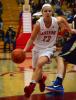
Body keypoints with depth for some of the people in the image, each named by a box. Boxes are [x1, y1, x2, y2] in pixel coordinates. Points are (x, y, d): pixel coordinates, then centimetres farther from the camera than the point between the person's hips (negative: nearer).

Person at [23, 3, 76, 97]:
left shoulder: (57, 21, -17)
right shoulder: (38, 24, -21)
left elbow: (63, 19, 10)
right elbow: (32, 39, -14)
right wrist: (24, 50, -27)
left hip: (48, 48, -1)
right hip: (38, 48, 2)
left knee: (40, 64, -30)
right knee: (36, 69, 15)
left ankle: (31, 86, -31)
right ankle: (41, 79, 50)